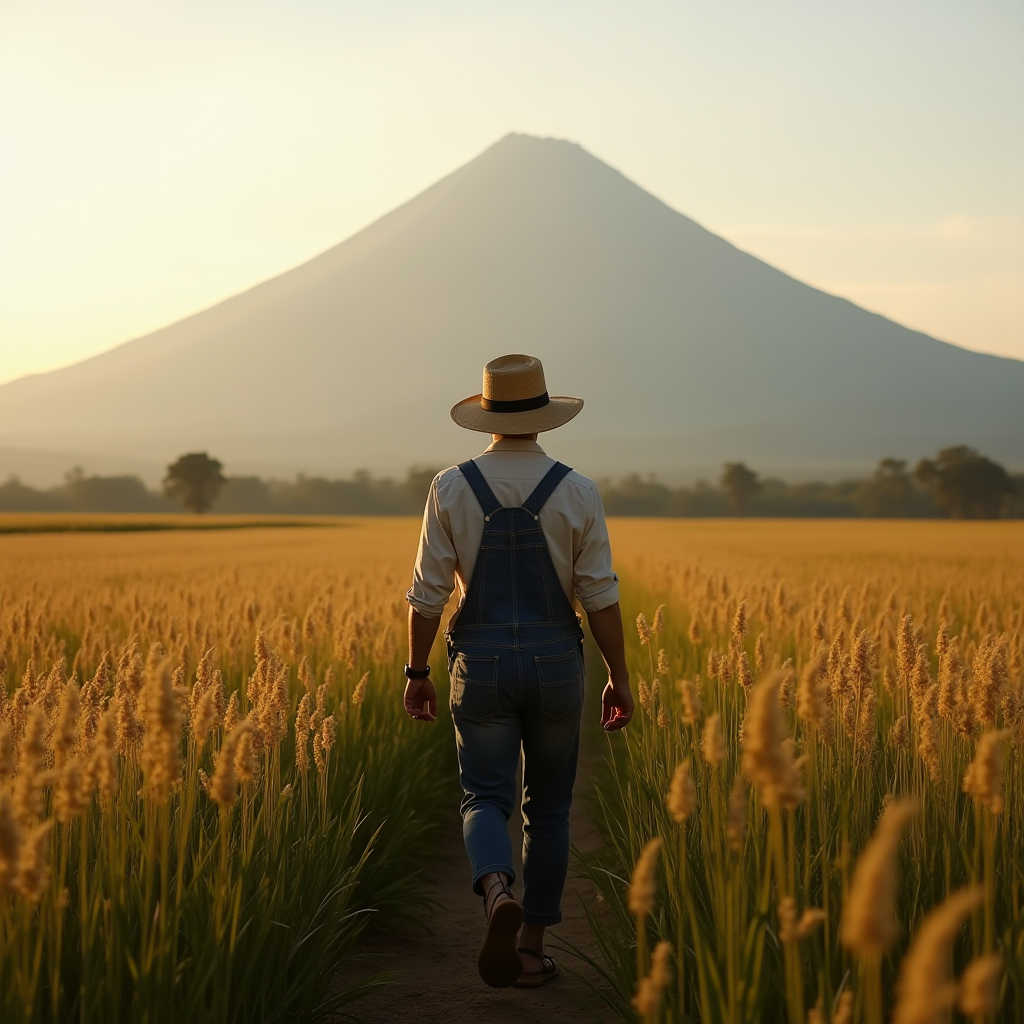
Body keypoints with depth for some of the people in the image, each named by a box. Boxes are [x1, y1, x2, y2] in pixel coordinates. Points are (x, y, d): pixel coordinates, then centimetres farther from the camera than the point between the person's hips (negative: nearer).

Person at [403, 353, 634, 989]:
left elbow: (428, 593, -3)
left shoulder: (451, 489, -4)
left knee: (486, 799, 3)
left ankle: (499, 895, -29)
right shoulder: (578, 493, -5)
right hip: (555, 662, 1)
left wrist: (418, 672, 8)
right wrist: (620, 679, 2)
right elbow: (601, 596, -6)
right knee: (549, 806, 15)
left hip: (481, 663, 0)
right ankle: (531, 946, 18)